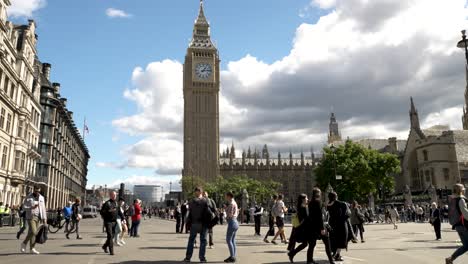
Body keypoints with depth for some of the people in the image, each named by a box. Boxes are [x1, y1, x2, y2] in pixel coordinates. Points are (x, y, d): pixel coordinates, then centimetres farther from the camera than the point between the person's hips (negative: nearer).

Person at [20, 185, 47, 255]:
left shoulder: (41, 198, 11)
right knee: (33, 232, -13)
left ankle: (24, 243, 21)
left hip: (38, 217, 5)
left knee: (35, 233, 3)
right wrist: (31, 207, -20)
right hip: (31, 216, -5)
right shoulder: (29, 197, -1)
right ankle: (32, 248, -3)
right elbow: (24, 206, -3)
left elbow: (43, 208, 11)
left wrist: (44, 218, 7)